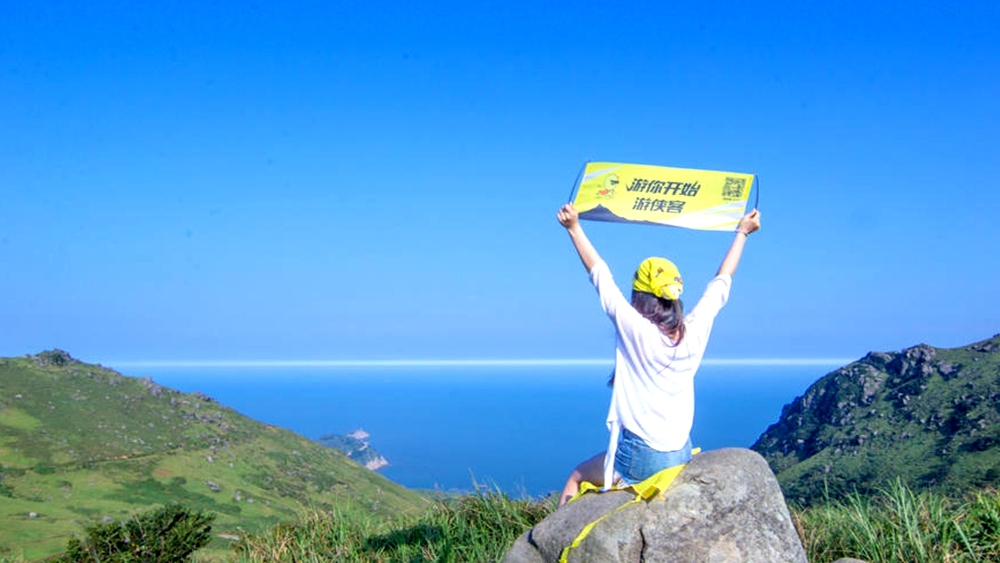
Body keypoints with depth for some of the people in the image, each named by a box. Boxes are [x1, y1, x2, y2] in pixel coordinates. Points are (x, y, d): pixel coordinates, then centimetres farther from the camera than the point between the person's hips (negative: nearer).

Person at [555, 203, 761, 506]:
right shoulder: (695, 331, -5)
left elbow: (600, 274, -11)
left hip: (639, 457, -6)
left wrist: (574, 228, -4)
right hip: (682, 454, 6)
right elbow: (721, 282, 9)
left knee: (576, 478, 16)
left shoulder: (635, 330, -17)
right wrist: (742, 233, 20)